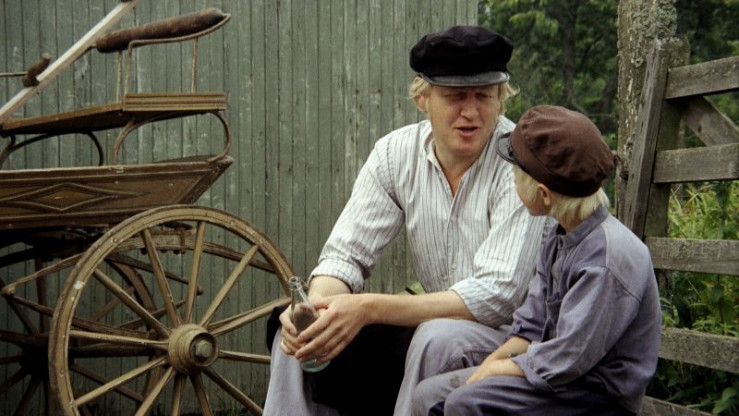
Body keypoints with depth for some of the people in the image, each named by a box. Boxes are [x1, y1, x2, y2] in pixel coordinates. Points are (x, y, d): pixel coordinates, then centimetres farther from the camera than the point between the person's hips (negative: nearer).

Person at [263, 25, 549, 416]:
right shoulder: (396, 153, -3)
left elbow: (496, 296, -26)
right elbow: (346, 253, -3)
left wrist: (369, 308, -34)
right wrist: (313, 307, -27)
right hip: (436, 322, 5)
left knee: (440, 337, -36)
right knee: (301, 336, -10)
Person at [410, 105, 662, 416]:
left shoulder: (608, 257, -24)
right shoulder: (560, 239, 8)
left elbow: (565, 362, -24)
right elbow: (532, 326, 11)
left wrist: (495, 369, -12)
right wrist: (486, 366, -4)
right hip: (560, 372, 10)